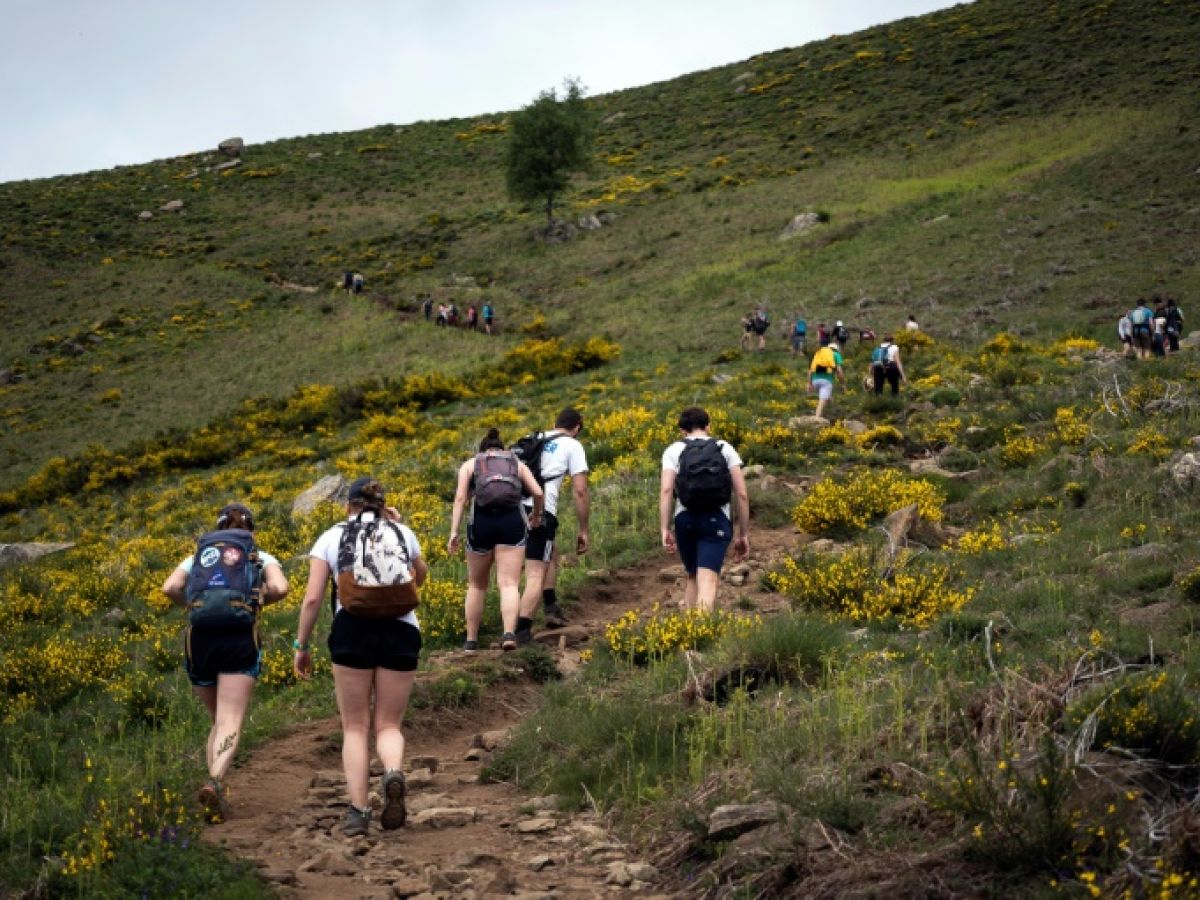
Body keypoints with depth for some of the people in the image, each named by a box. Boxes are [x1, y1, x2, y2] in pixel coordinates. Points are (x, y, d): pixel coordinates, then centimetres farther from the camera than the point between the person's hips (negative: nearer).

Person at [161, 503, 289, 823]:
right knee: (230, 724, -10)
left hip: (199, 639, 3)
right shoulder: (260, 557, 15)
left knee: (217, 720, 20)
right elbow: (280, 588, -5)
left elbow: (170, 588, 1)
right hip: (241, 638, -3)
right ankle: (215, 782, -34)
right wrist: (259, 599, 14)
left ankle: (214, 784, 7)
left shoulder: (198, 557, 20)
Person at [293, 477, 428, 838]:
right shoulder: (402, 532, 16)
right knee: (388, 724, 10)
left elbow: (312, 598, 3)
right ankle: (393, 772, -22)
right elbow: (420, 578, 34)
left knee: (355, 727, 9)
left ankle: (358, 810, -4)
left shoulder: (331, 537, 11)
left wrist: (301, 646, 10)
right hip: (401, 631, 1)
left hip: (352, 629, -1)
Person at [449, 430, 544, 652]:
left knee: (476, 585, 17)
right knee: (509, 584, -6)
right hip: (512, 521, 0)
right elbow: (538, 493, 10)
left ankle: (471, 640, 21)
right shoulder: (517, 463, 23)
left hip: (482, 523, 0)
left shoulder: (470, 464, 20)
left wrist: (454, 532, -1)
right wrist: (536, 514, 29)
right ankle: (509, 633, -27)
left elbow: (460, 497, 4)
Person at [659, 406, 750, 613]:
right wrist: (743, 534, 8)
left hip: (685, 519, 2)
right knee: (708, 582, -11)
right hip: (718, 520, -1)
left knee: (692, 576, 22)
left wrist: (665, 530, -9)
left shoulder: (673, 450, 10)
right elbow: (742, 494, 4)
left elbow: (666, 490, -6)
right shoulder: (725, 449, 11)